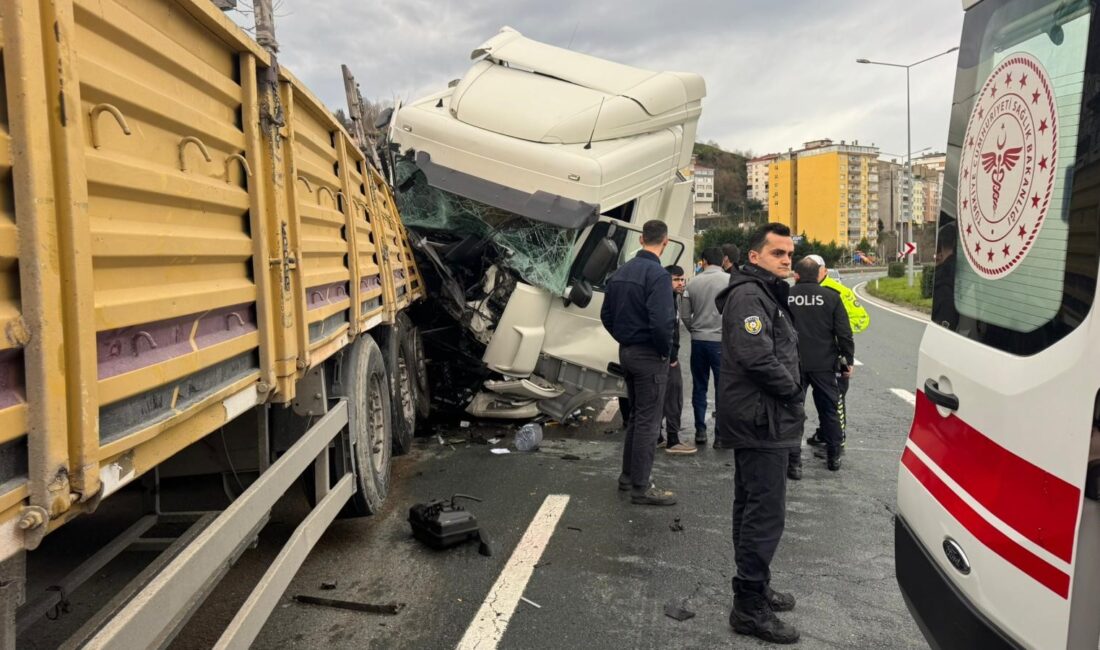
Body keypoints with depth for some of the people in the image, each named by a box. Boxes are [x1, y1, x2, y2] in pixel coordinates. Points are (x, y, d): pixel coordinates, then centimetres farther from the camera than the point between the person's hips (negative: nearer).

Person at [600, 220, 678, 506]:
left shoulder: (620, 273, 8)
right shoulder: (658, 275, -18)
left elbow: (606, 315, 12)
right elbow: (661, 321, -26)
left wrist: (624, 339, 16)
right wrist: (666, 351, -11)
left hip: (626, 352, 8)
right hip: (649, 356, -8)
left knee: (636, 415, 20)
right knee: (648, 420, 1)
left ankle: (628, 474, 29)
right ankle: (640, 487, 8)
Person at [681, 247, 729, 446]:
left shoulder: (693, 283, 2)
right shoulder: (730, 281, -7)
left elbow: (685, 315, 5)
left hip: (698, 341, 3)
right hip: (721, 341, -3)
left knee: (699, 387, 12)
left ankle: (700, 431, 16)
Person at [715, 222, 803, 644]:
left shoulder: (765, 294, 19)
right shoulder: (748, 295, -16)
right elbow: (757, 358, -27)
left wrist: (790, 393, 7)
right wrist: (793, 392, -13)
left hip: (755, 421, 11)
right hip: (761, 422, -11)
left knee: (752, 507, 18)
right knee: (766, 513, -6)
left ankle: (754, 589, 33)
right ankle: (749, 607, 3)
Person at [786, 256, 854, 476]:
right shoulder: (831, 297, -5)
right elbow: (844, 333, -3)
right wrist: (848, 360, 7)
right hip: (824, 365, 1)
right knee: (829, 410, 16)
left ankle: (794, 462, 2)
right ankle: (833, 457, 28)